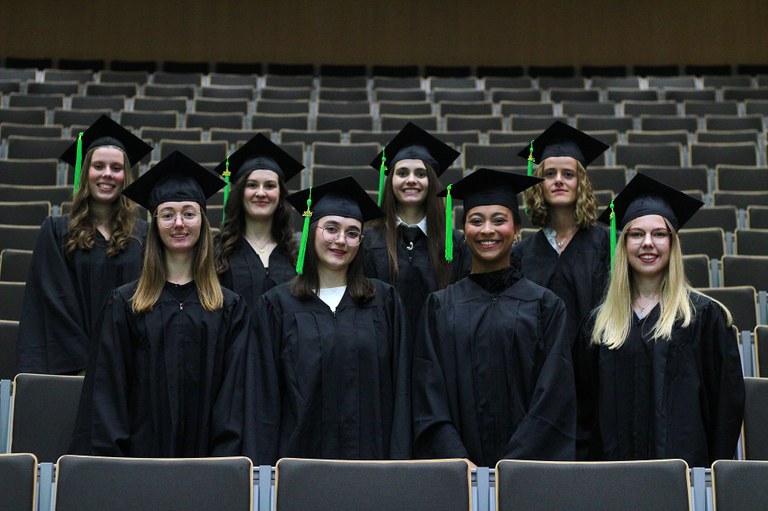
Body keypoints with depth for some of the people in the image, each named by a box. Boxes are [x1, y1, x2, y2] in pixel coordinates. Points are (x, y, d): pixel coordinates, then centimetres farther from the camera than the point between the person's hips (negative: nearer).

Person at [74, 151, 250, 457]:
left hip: (206, 458, 0)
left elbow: (233, 391, 0)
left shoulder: (230, 308, 5)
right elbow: (108, 388, 0)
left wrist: (224, 460, -10)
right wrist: (110, 461, -9)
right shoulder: (125, 303, 4)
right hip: (140, 455, 0)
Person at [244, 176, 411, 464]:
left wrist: (399, 459, -5)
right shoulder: (278, 304, 3)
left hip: (370, 451, 1)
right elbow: (263, 395, 1)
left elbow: (399, 387, 3)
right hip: (300, 450, -1)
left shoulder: (383, 300, 6)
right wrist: (263, 469, -5)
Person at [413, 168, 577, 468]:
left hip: (528, 470, -1)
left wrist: (511, 467, -14)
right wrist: (458, 462, -13)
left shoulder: (545, 305, 2)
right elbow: (429, 396, 0)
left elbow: (553, 399, -5)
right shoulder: (440, 306, 6)